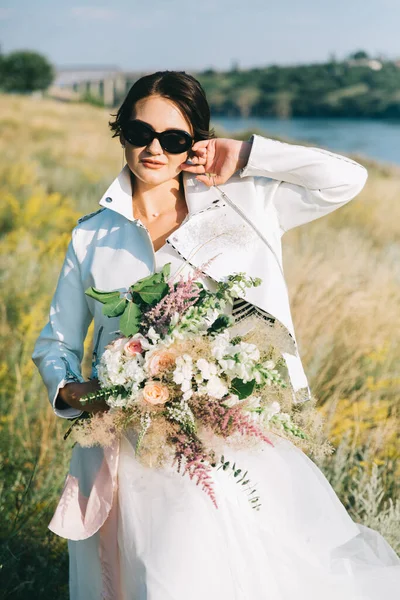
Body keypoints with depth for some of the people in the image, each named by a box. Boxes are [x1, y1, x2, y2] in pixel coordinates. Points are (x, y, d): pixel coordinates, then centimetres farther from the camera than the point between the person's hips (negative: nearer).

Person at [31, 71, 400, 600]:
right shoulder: (91, 238, 12)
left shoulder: (240, 206, 8)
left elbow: (346, 179, 2)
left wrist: (245, 158, 2)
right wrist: (70, 390, -3)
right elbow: (55, 344, 18)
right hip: (128, 451, 1)